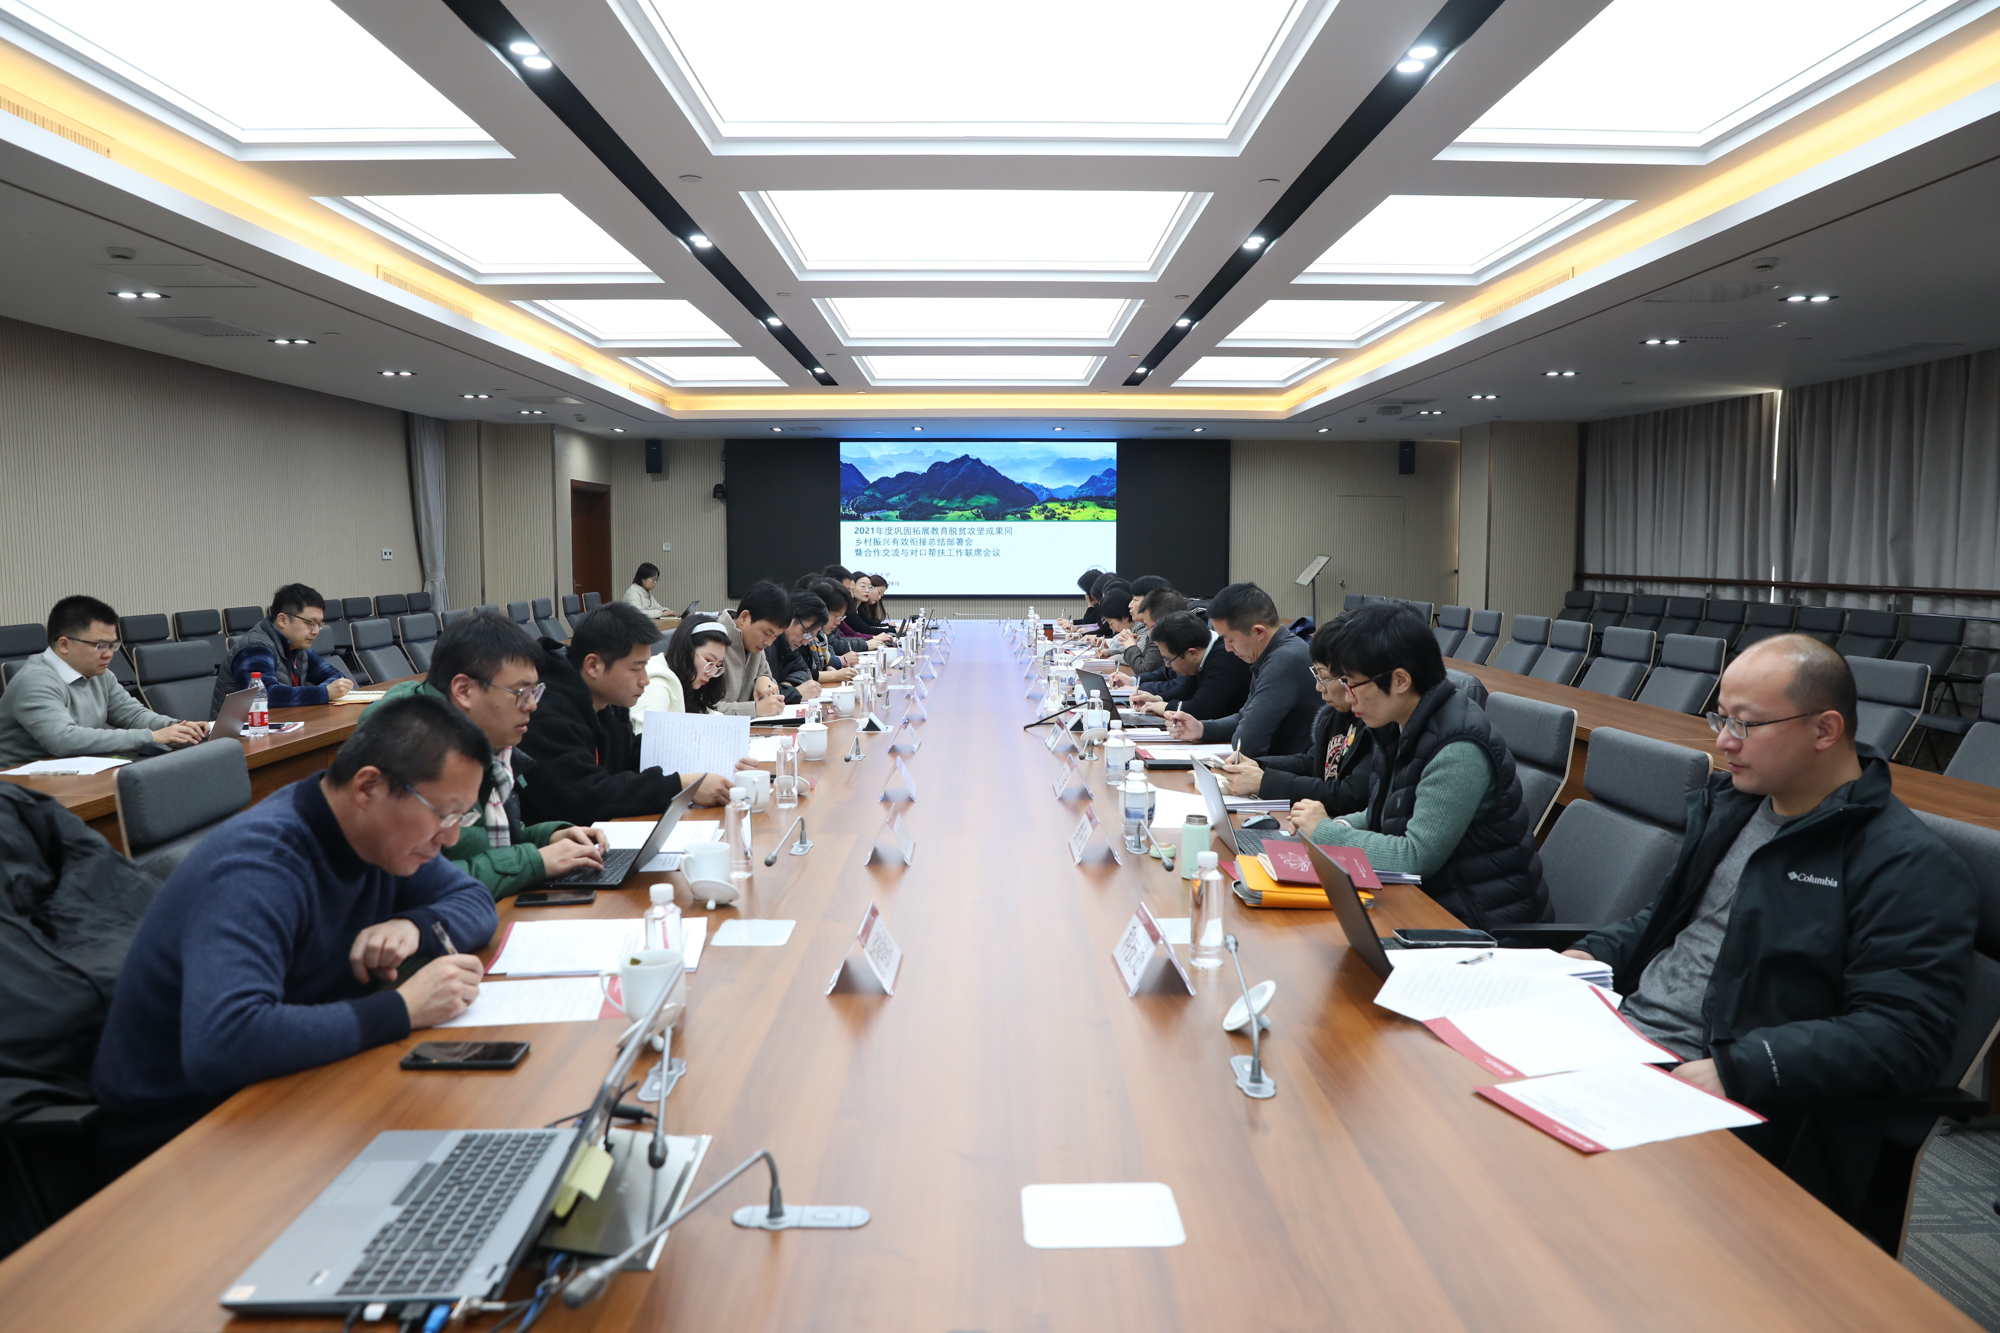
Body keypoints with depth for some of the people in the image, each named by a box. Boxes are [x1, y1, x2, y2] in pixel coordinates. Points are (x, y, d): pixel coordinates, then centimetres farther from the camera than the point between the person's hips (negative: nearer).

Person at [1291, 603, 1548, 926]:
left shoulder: (1458, 752, -23)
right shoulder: (1406, 729, 3)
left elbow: (1416, 857, -24)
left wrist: (1326, 831, -14)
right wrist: (1340, 825, -3)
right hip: (1436, 897, 8)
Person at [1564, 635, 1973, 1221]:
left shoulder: (1908, 866, -10)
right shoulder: (1729, 803, 15)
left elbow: (1902, 1037, -18)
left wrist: (1734, 1069, -27)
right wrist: (1596, 954, 7)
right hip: (1617, 1034, 8)